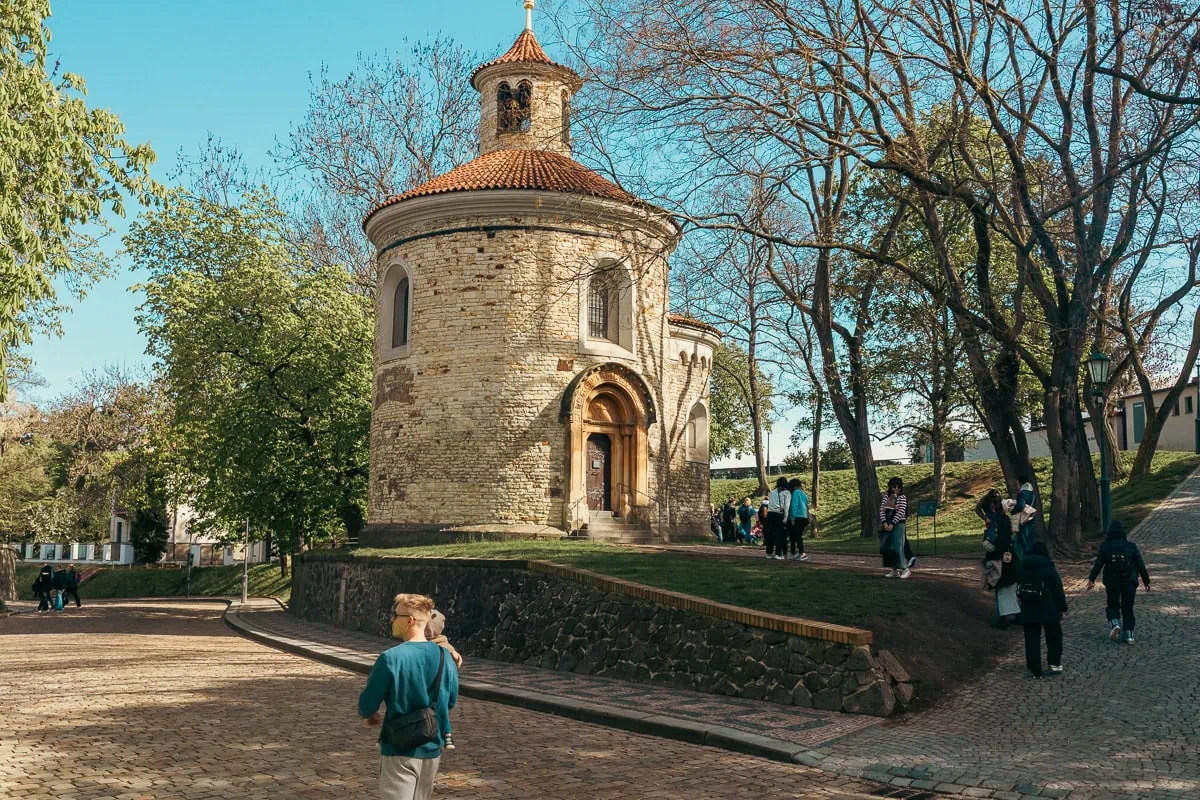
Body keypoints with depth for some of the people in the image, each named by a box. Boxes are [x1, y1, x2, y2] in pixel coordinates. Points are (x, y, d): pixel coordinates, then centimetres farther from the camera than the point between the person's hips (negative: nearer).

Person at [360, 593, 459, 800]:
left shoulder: (390, 659, -18)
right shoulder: (445, 657, -1)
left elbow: (367, 705, -10)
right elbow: (451, 701, 12)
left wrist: (370, 715, 13)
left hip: (400, 750, -6)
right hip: (432, 750, 6)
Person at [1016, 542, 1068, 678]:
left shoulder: (1021, 565, 5)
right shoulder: (1047, 566, -9)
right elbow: (1057, 589, -7)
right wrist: (1063, 608, 0)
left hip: (1028, 610, 3)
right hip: (1048, 609, -3)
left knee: (1031, 640, 6)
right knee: (1054, 636, 14)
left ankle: (1035, 670, 5)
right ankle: (1054, 663, 8)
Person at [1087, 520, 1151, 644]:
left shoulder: (1105, 547, -1)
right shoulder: (1131, 546, 1)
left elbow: (1098, 564, -6)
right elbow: (1141, 565, 4)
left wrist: (1091, 579, -5)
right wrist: (1146, 581, 12)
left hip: (1111, 582, -1)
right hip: (1129, 582, 1)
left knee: (1113, 606, 14)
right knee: (1127, 608, 9)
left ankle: (1114, 623, -13)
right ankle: (1128, 634, 3)